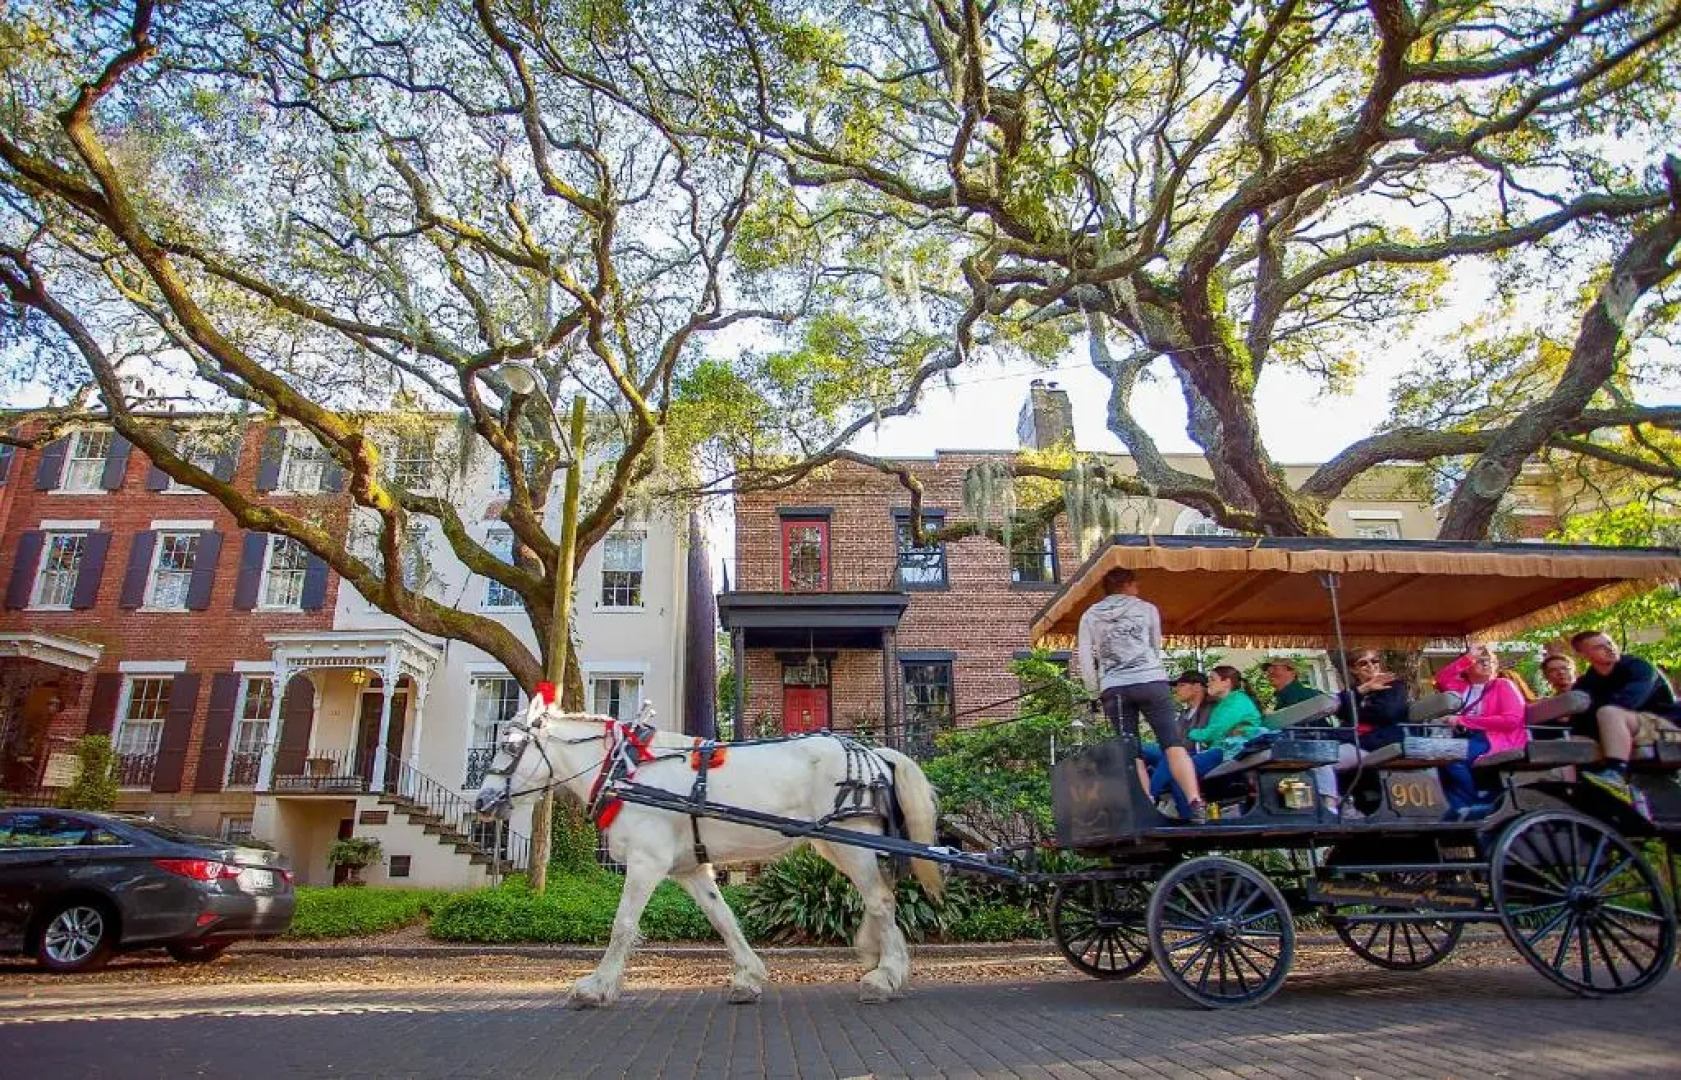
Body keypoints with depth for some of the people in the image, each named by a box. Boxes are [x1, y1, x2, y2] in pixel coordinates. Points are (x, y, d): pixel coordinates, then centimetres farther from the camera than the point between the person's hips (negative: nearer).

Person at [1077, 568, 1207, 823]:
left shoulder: (1089, 616, 15)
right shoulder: (1147, 609, 13)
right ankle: (1194, 802, -16)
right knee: (1174, 744, -4)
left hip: (1113, 688, 2)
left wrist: (1095, 691, 16)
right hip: (1151, 682, -1)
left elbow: (1085, 659, 9)